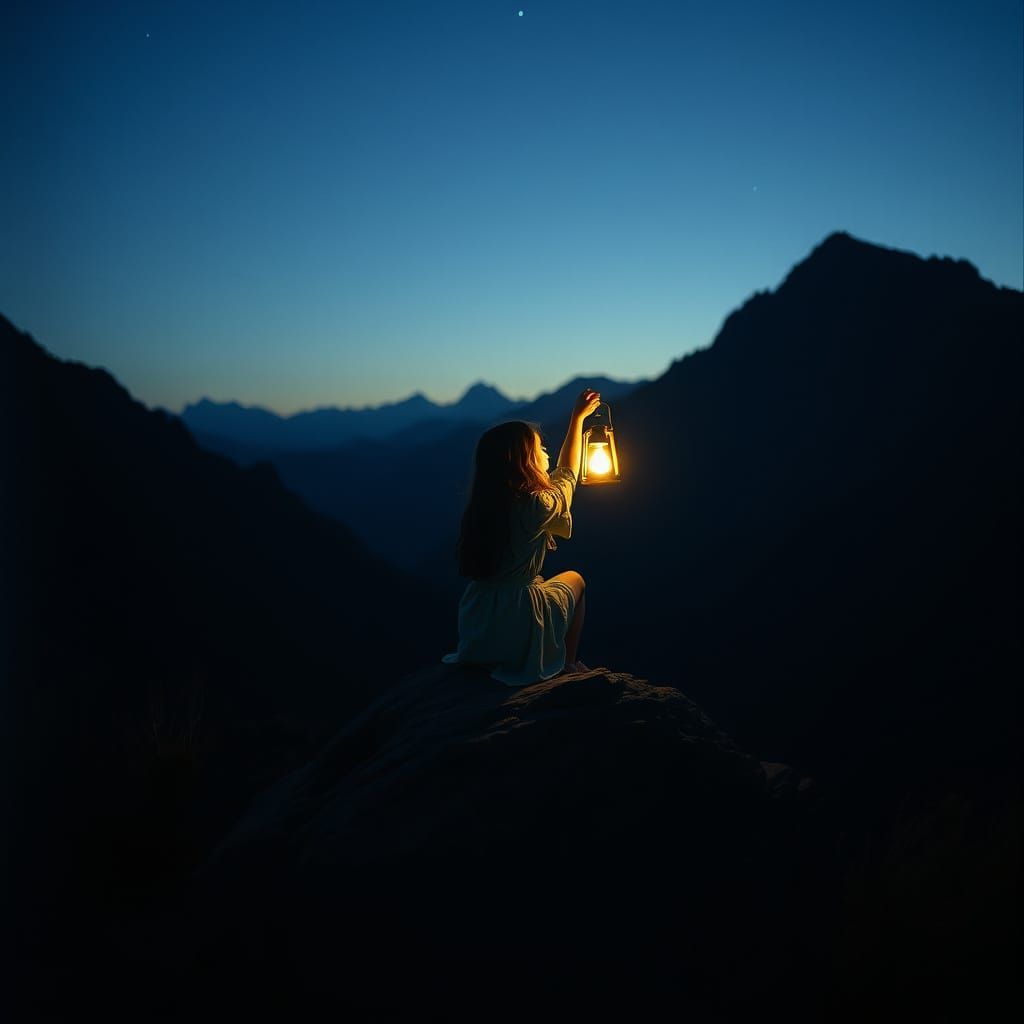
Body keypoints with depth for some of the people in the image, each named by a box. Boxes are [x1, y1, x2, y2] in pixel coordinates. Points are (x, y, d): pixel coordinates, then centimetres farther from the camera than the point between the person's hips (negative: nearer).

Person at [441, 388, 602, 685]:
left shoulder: (481, 505, -1)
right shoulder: (537, 507, -18)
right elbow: (566, 474, 4)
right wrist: (577, 418, 17)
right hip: (518, 635, -6)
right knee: (574, 579, 24)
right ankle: (568, 665, 31)